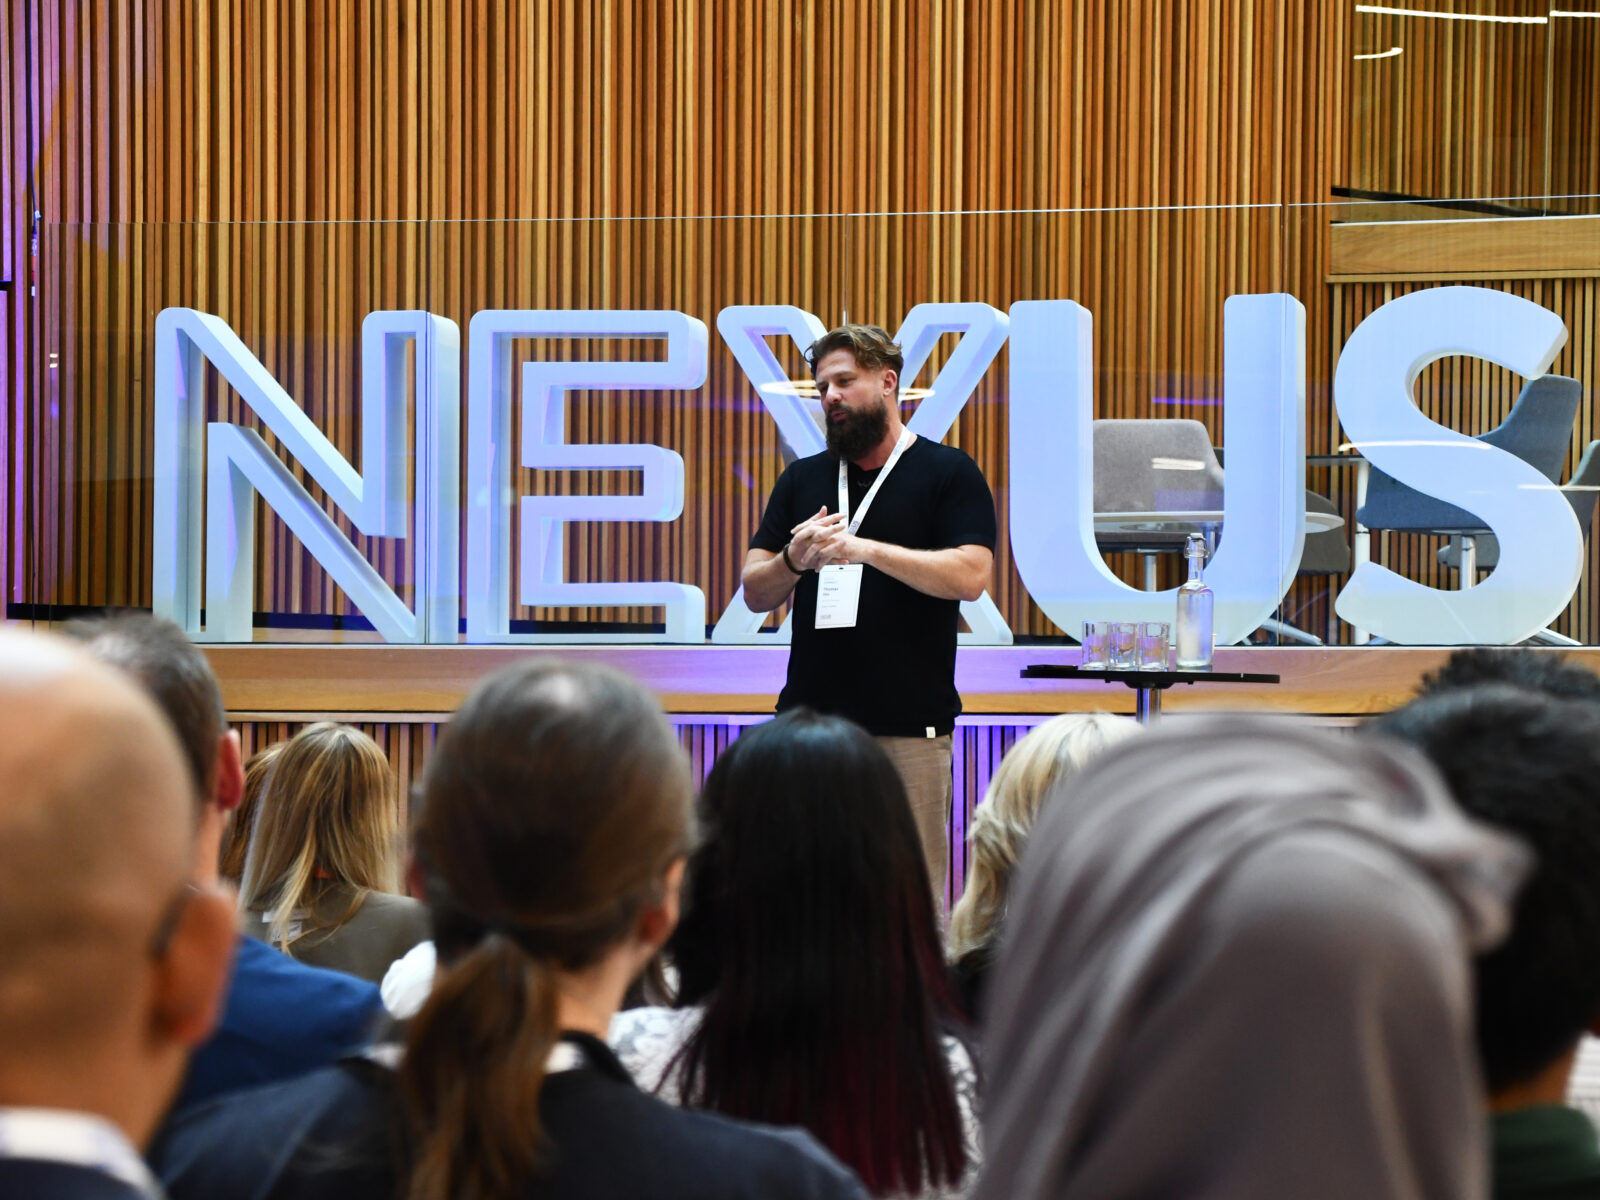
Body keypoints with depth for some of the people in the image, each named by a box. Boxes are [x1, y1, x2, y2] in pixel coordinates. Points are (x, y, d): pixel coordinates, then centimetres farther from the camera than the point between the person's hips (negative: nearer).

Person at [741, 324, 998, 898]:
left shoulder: (948, 473, 4)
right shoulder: (802, 479, 17)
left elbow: (970, 576, -10)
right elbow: (755, 593, 12)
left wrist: (866, 549, -18)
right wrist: (795, 560, -10)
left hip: (910, 728, -4)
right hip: (809, 717, 4)